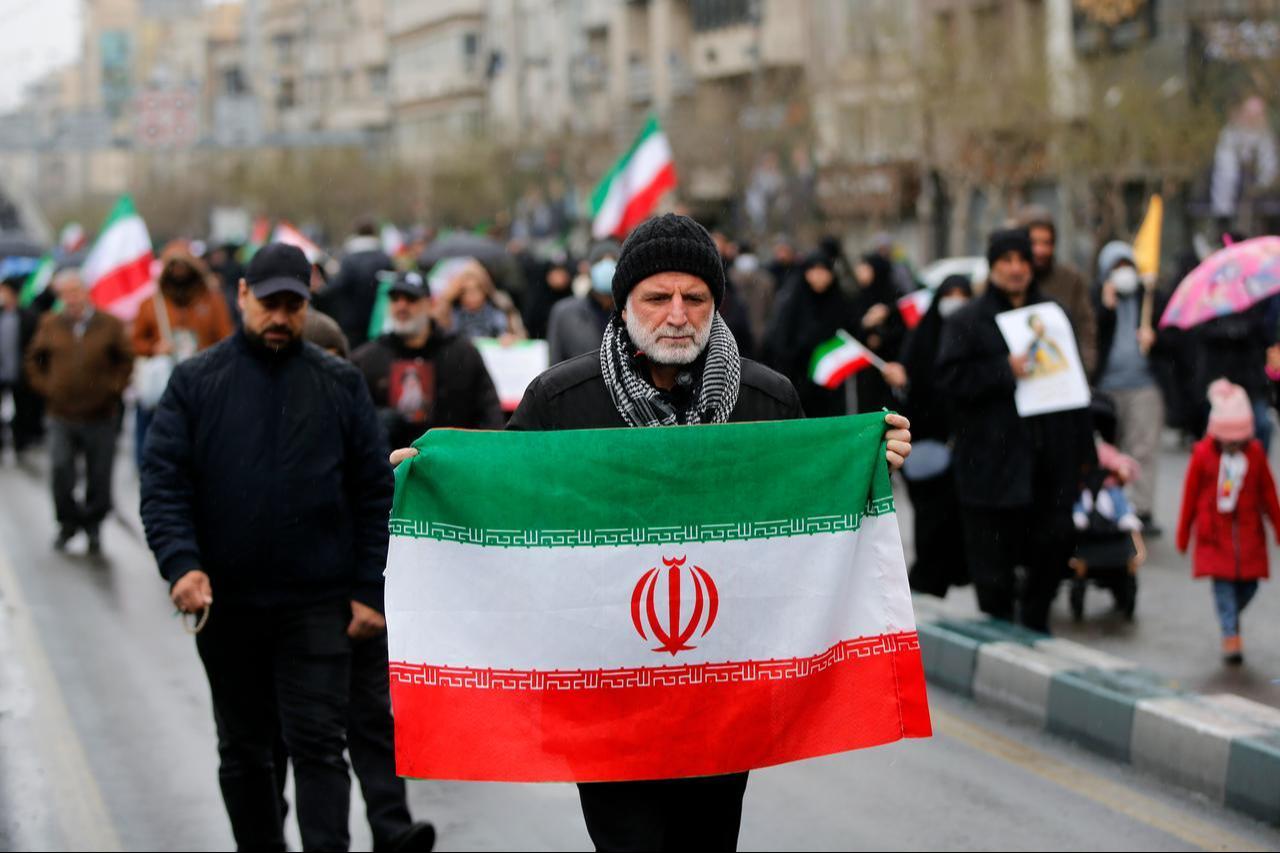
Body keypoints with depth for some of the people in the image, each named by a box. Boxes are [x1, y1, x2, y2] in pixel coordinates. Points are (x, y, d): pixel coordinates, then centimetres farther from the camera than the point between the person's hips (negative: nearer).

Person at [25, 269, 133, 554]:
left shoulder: (110, 325, -2)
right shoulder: (50, 325, 2)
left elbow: (126, 360, 6)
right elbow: (34, 359, 14)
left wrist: (114, 387, -5)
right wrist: (44, 387, 4)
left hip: (100, 415, 0)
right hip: (61, 415, 0)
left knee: (99, 477, 5)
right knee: (60, 470, -9)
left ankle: (93, 525, 22)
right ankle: (68, 522, 11)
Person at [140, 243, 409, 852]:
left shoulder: (340, 384, 3)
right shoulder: (196, 382, 2)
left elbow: (374, 492, 4)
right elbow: (163, 482, -3)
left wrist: (368, 590, -3)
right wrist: (181, 562, -19)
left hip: (317, 604, -1)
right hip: (225, 602, 1)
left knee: (319, 745, -6)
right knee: (243, 750, 12)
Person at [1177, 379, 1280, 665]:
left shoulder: (1255, 453, -2)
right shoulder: (1203, 454, -8)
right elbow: (1190, 496, 0)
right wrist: (1183, 536, 4)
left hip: (1248, 531, 2)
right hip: (1215, 533, -2)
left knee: (1249, 584, 3)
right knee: (1223, 583, -10)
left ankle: (1230, 618, 30)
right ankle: (1231, 636, -9)